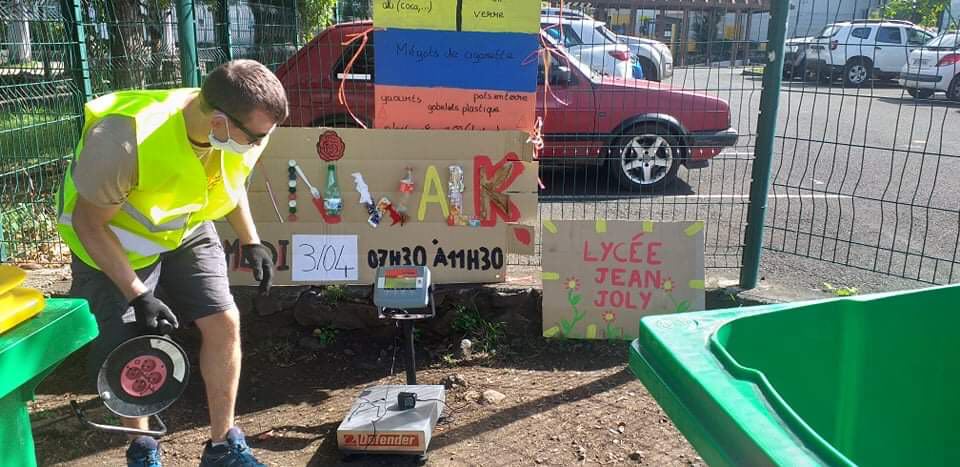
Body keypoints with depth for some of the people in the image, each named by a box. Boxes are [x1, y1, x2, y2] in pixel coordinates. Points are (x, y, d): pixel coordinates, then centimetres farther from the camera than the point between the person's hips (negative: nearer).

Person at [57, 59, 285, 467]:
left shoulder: (244, 129, -22)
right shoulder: (125, 140, -39)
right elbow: (89, 223, -23)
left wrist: (250, 242, -3)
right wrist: (137, 295, -25)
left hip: (186, 232, 4)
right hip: (112, 240, -4)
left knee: (223, 322, -6)